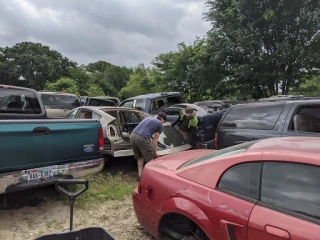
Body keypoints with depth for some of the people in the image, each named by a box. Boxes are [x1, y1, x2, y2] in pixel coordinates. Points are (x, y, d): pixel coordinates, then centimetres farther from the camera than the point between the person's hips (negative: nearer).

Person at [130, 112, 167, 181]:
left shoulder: (148, 118, 30)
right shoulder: (160, 125, 12)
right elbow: (155, 140, 11)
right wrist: (155, 152, 23)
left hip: (132, 136, 7)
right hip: (142, 138, -7)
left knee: (139, 157, 24)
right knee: (150, 159, 12)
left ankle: (140, 176, 27)